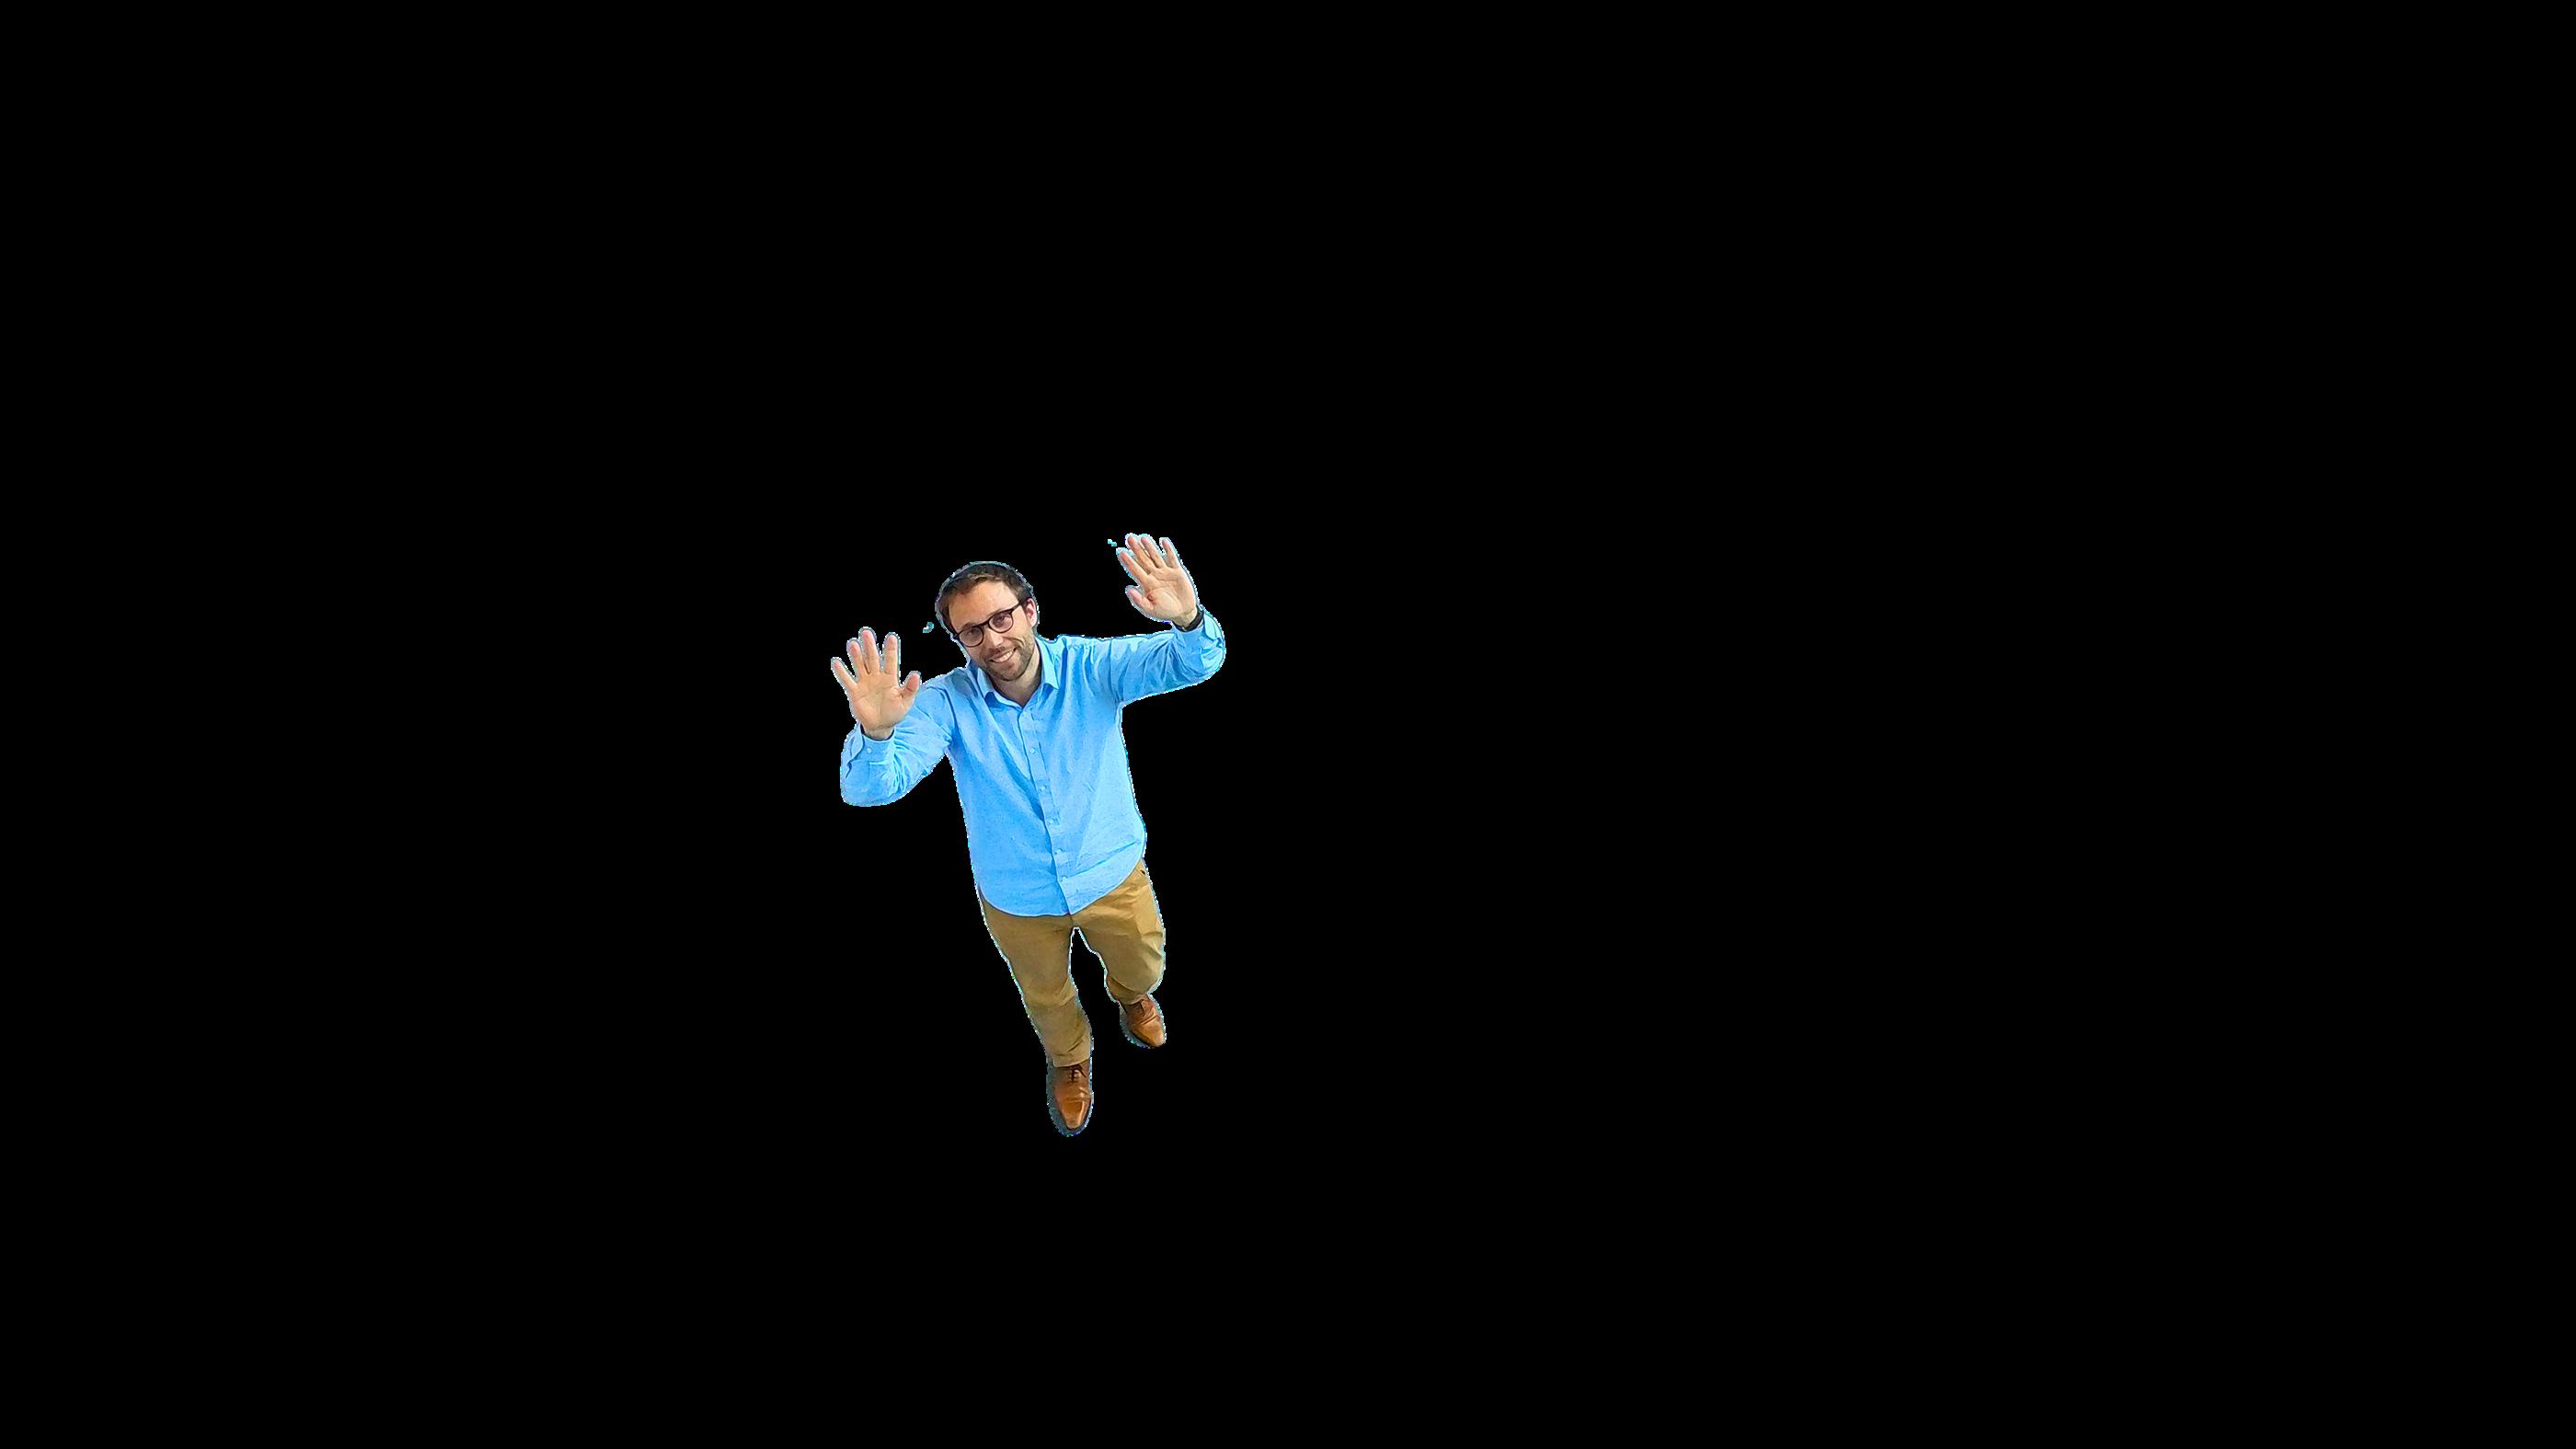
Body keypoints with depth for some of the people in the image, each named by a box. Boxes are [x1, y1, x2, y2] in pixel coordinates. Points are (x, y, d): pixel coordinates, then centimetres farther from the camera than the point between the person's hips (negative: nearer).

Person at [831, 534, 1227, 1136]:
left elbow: (1194, 662, -37)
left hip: (1112, 874, 0)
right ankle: (1069, 1060, 63)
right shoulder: (947, 702, -23)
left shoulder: (1091, 667, -24)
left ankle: (1131, 997, 67)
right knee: (1046, 996, 28)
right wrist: (876, 732, -57)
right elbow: (869, 788, -32)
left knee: (1143, 968, 28)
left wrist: (1189, 620, -63)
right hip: (1016, 896, 0)